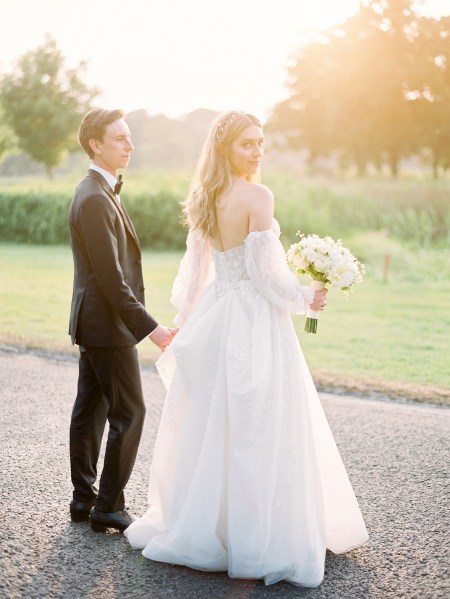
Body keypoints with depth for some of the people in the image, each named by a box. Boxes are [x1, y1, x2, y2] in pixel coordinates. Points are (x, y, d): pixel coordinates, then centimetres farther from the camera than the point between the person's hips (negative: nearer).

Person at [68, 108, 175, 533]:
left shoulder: (96, 191, 13)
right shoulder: (95, 199, -20)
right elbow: (111, 278, -23)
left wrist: (140, 322, 18)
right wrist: (150, 328, -21)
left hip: (91, 322, 10)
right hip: (107, 323, -10)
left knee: (90, 410, 14)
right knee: (128, 413, -3)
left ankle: (84, 499, 23)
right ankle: (108, 508, 5)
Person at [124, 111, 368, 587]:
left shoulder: (205, 199, 7)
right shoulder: (258, 196, -15)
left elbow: (195, 268, 13)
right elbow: (266, 269, -17)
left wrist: (185, 324, 21)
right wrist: (306, 298, -2)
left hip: (214, 316, 8)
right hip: (254, 320, -7)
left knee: (209, 423, 15)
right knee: (256, 431, 0)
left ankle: (197, 524, 27)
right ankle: (258, 534, 8)